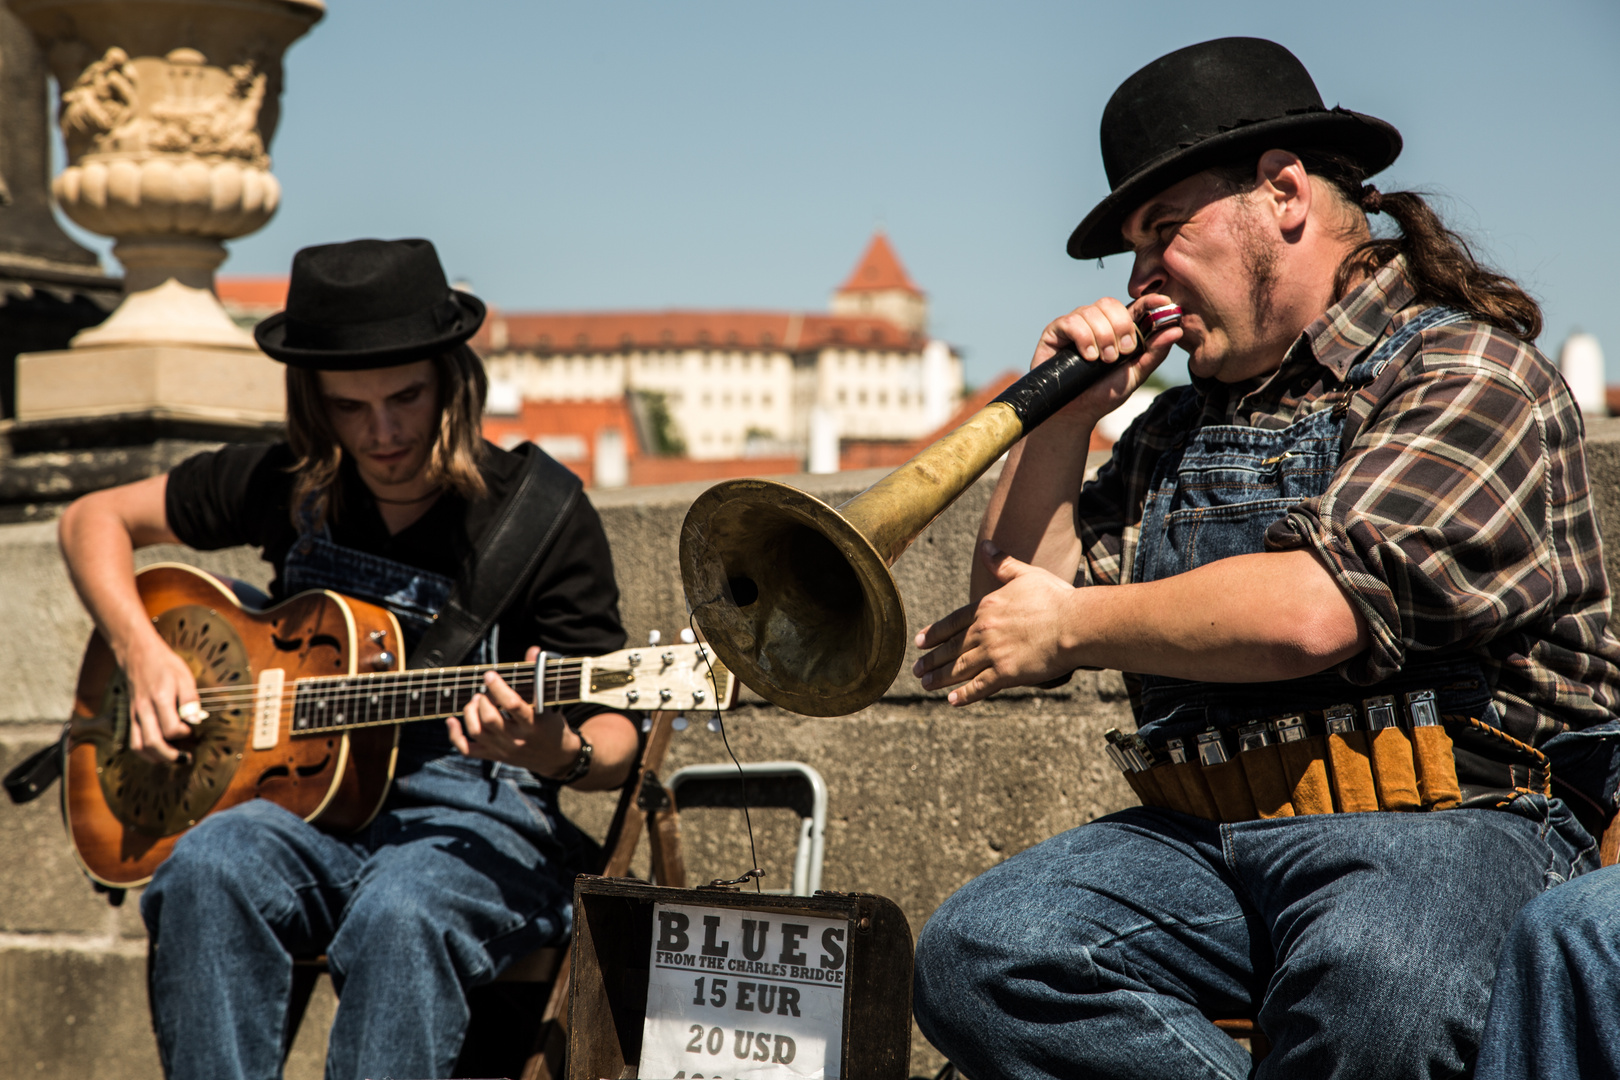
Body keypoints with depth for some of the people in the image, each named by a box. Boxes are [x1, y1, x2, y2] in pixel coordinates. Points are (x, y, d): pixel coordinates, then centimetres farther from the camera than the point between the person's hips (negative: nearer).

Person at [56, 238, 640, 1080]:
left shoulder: (542, 514, -4)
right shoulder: (289, 486, 8)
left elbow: (614, 746, -3)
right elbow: (95, 519, 20)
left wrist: (550, 751, -28)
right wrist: (142, 653, 2)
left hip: (475, 819, -3)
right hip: (305, 803, 4)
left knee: (399, 917, -38)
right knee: (207, 872, -32)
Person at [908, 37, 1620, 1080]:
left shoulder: (1469, 368, 0)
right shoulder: (1175, 428, 24)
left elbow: (1315, 610, -15)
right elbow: (1012, 620, 21)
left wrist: (1072, 624, -3)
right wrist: (1063, 414, 12)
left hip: (1445, 822, -6)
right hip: (1198, 832, 6)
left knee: (1368, 988, -40)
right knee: (975, 955, -22)